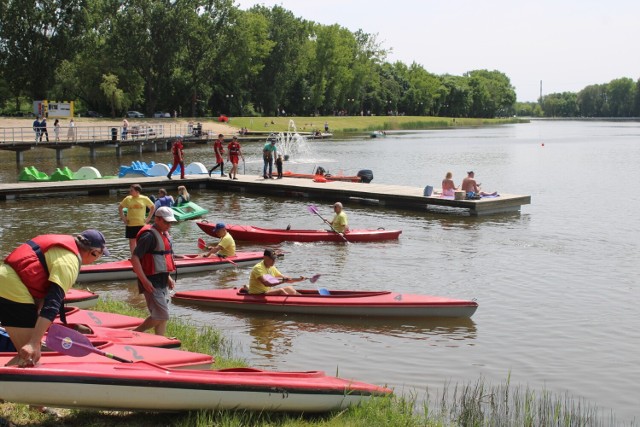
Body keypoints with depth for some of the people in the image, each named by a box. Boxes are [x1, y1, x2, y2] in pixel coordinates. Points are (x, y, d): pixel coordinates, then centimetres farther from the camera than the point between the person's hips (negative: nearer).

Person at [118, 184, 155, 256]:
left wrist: (149, 218, 1)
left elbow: (153, 207, 8)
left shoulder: (144, 199, -4)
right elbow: (120, 208, 12)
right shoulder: (128, 199, -1)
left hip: (141, 224, -1)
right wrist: (123, 218, 3)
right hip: (130, 224, 1)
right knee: (132, 241, 7)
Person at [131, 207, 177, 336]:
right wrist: (144, 281, -22)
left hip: (162, 282, 10)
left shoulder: (165, 235, 15)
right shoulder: (149, 235, -15)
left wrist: (168, 277, 18)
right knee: (161, 316, -10)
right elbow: (134, 259, -20)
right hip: (152, 284, -9)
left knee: (161, 316, 11)